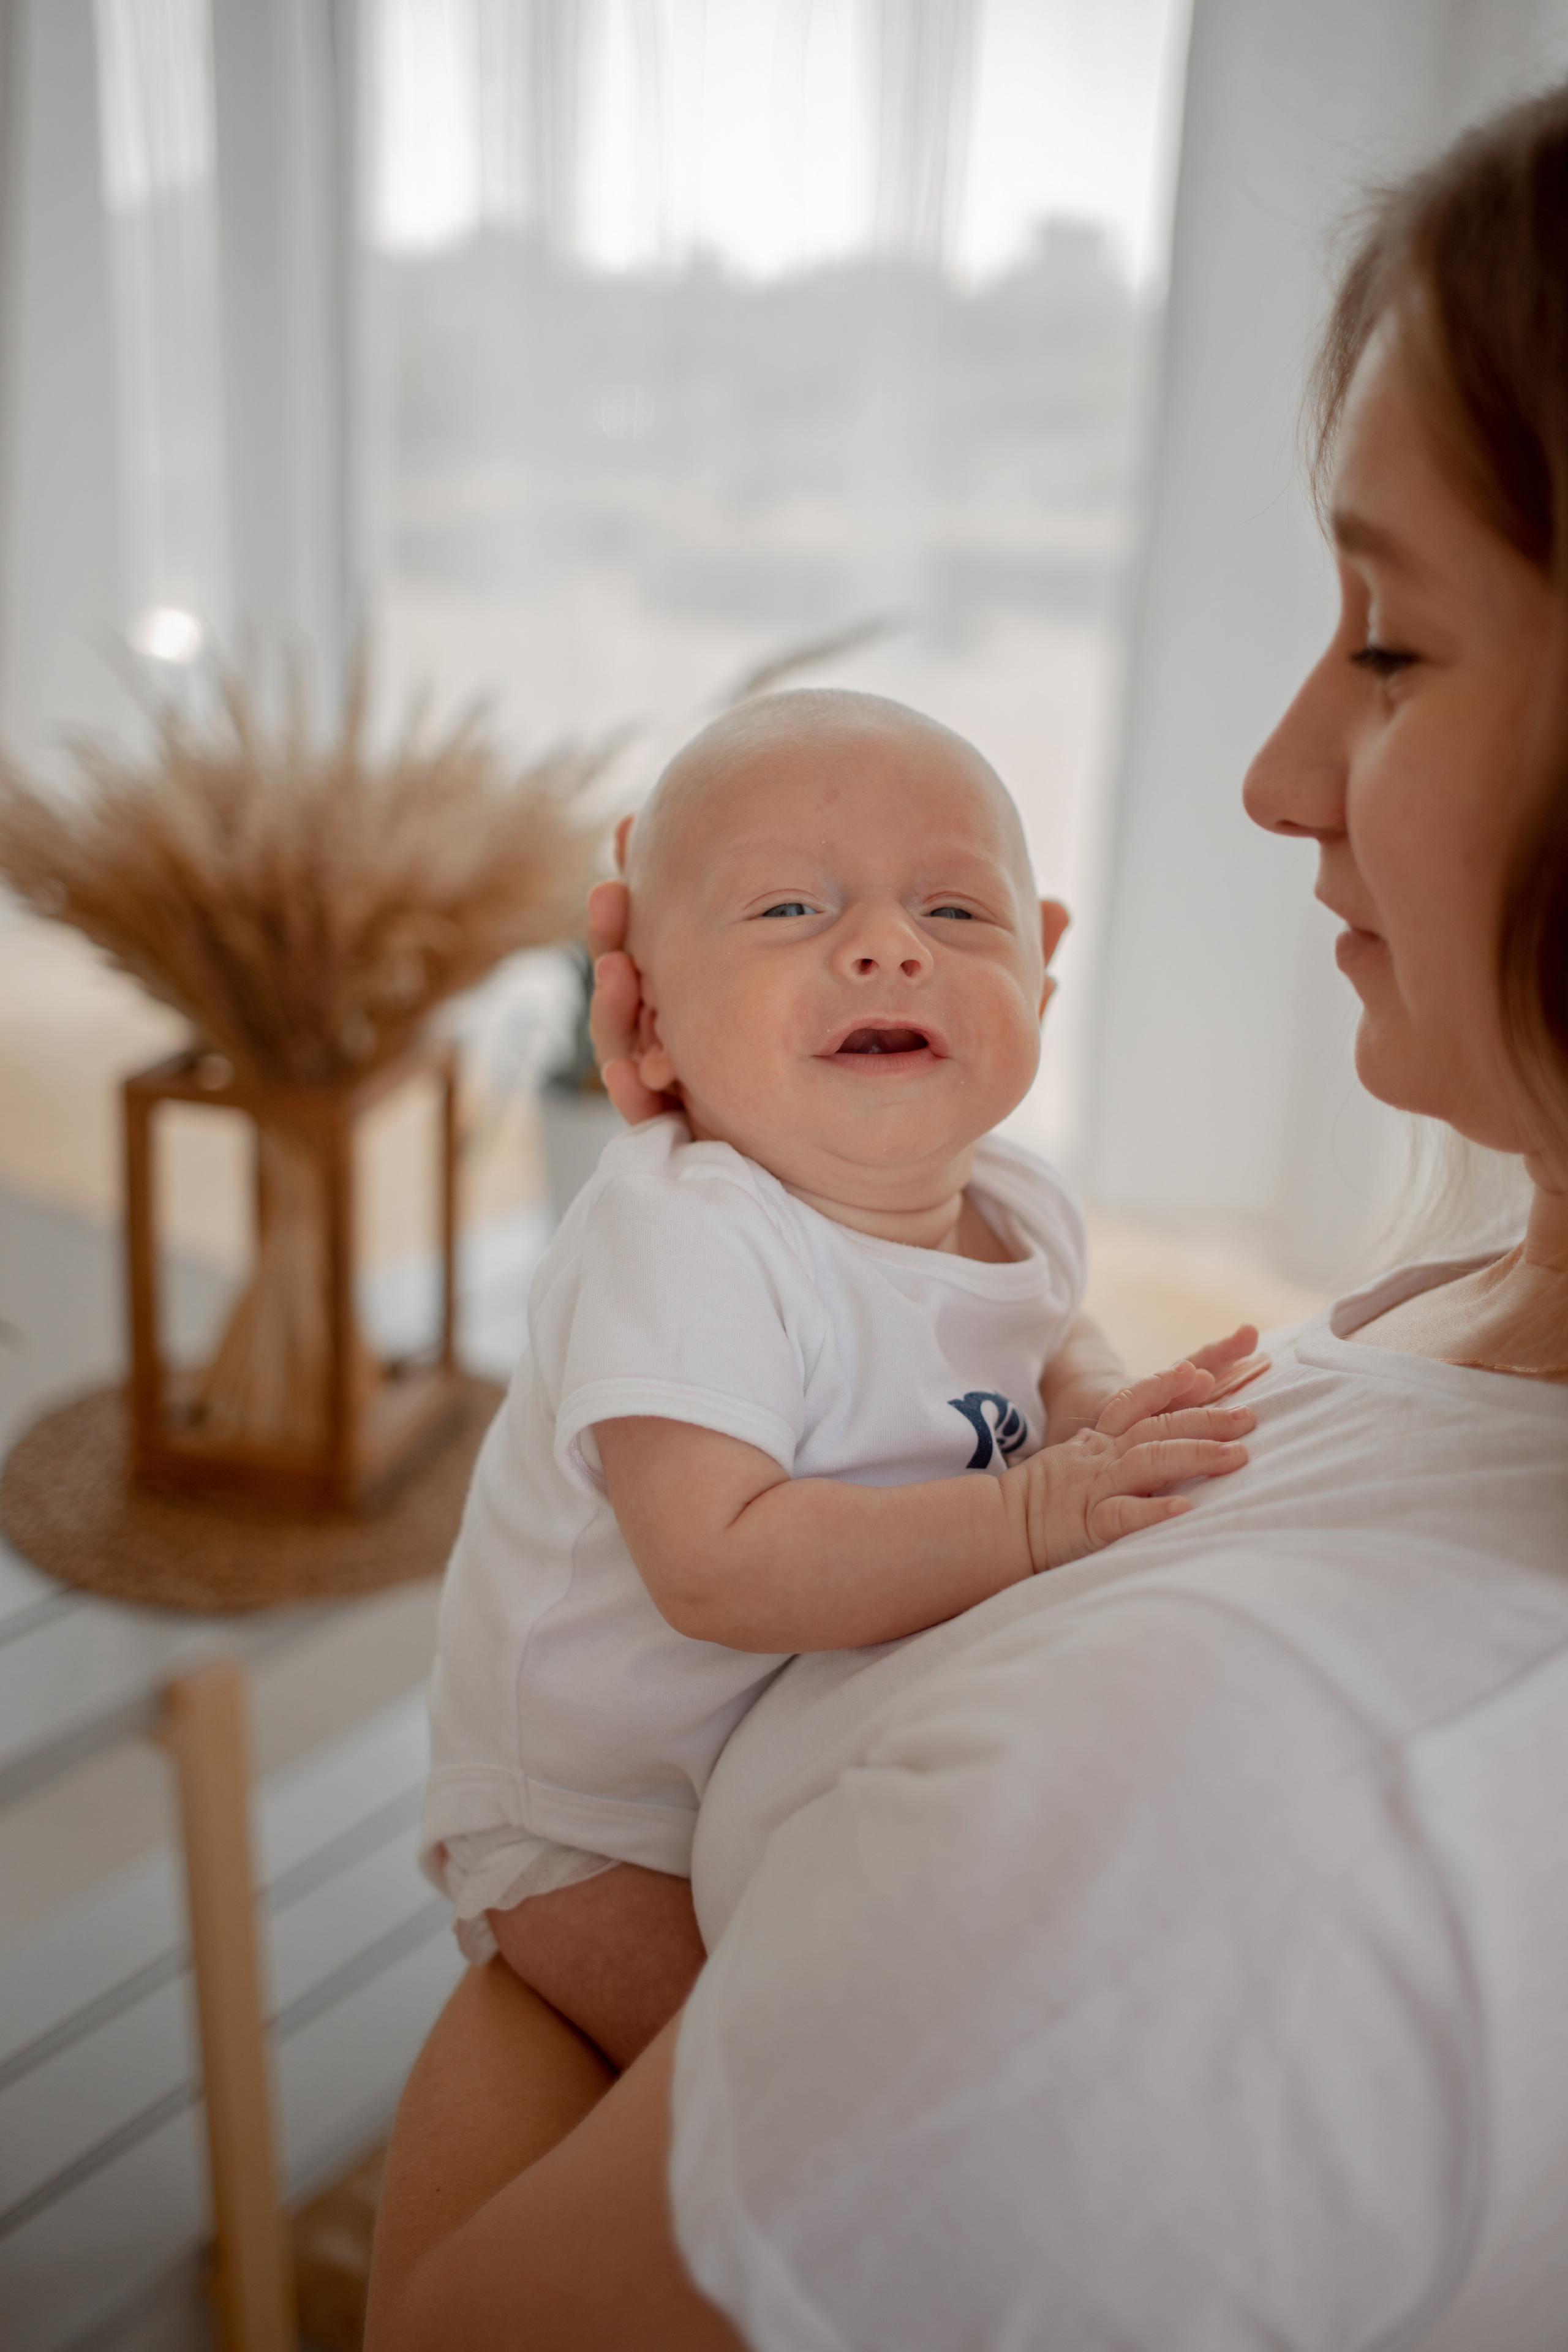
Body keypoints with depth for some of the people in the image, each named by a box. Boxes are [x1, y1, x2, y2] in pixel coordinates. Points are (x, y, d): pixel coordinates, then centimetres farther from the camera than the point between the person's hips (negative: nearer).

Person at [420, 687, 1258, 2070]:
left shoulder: (1017, 1208, -9)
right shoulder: (681, 1241, -33)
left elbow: (1051, 1345, 13)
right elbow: (717, 1569, -40)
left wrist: (1101, 1409, -10)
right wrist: (1033, 1517, -42)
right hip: (599, 1821, -6)